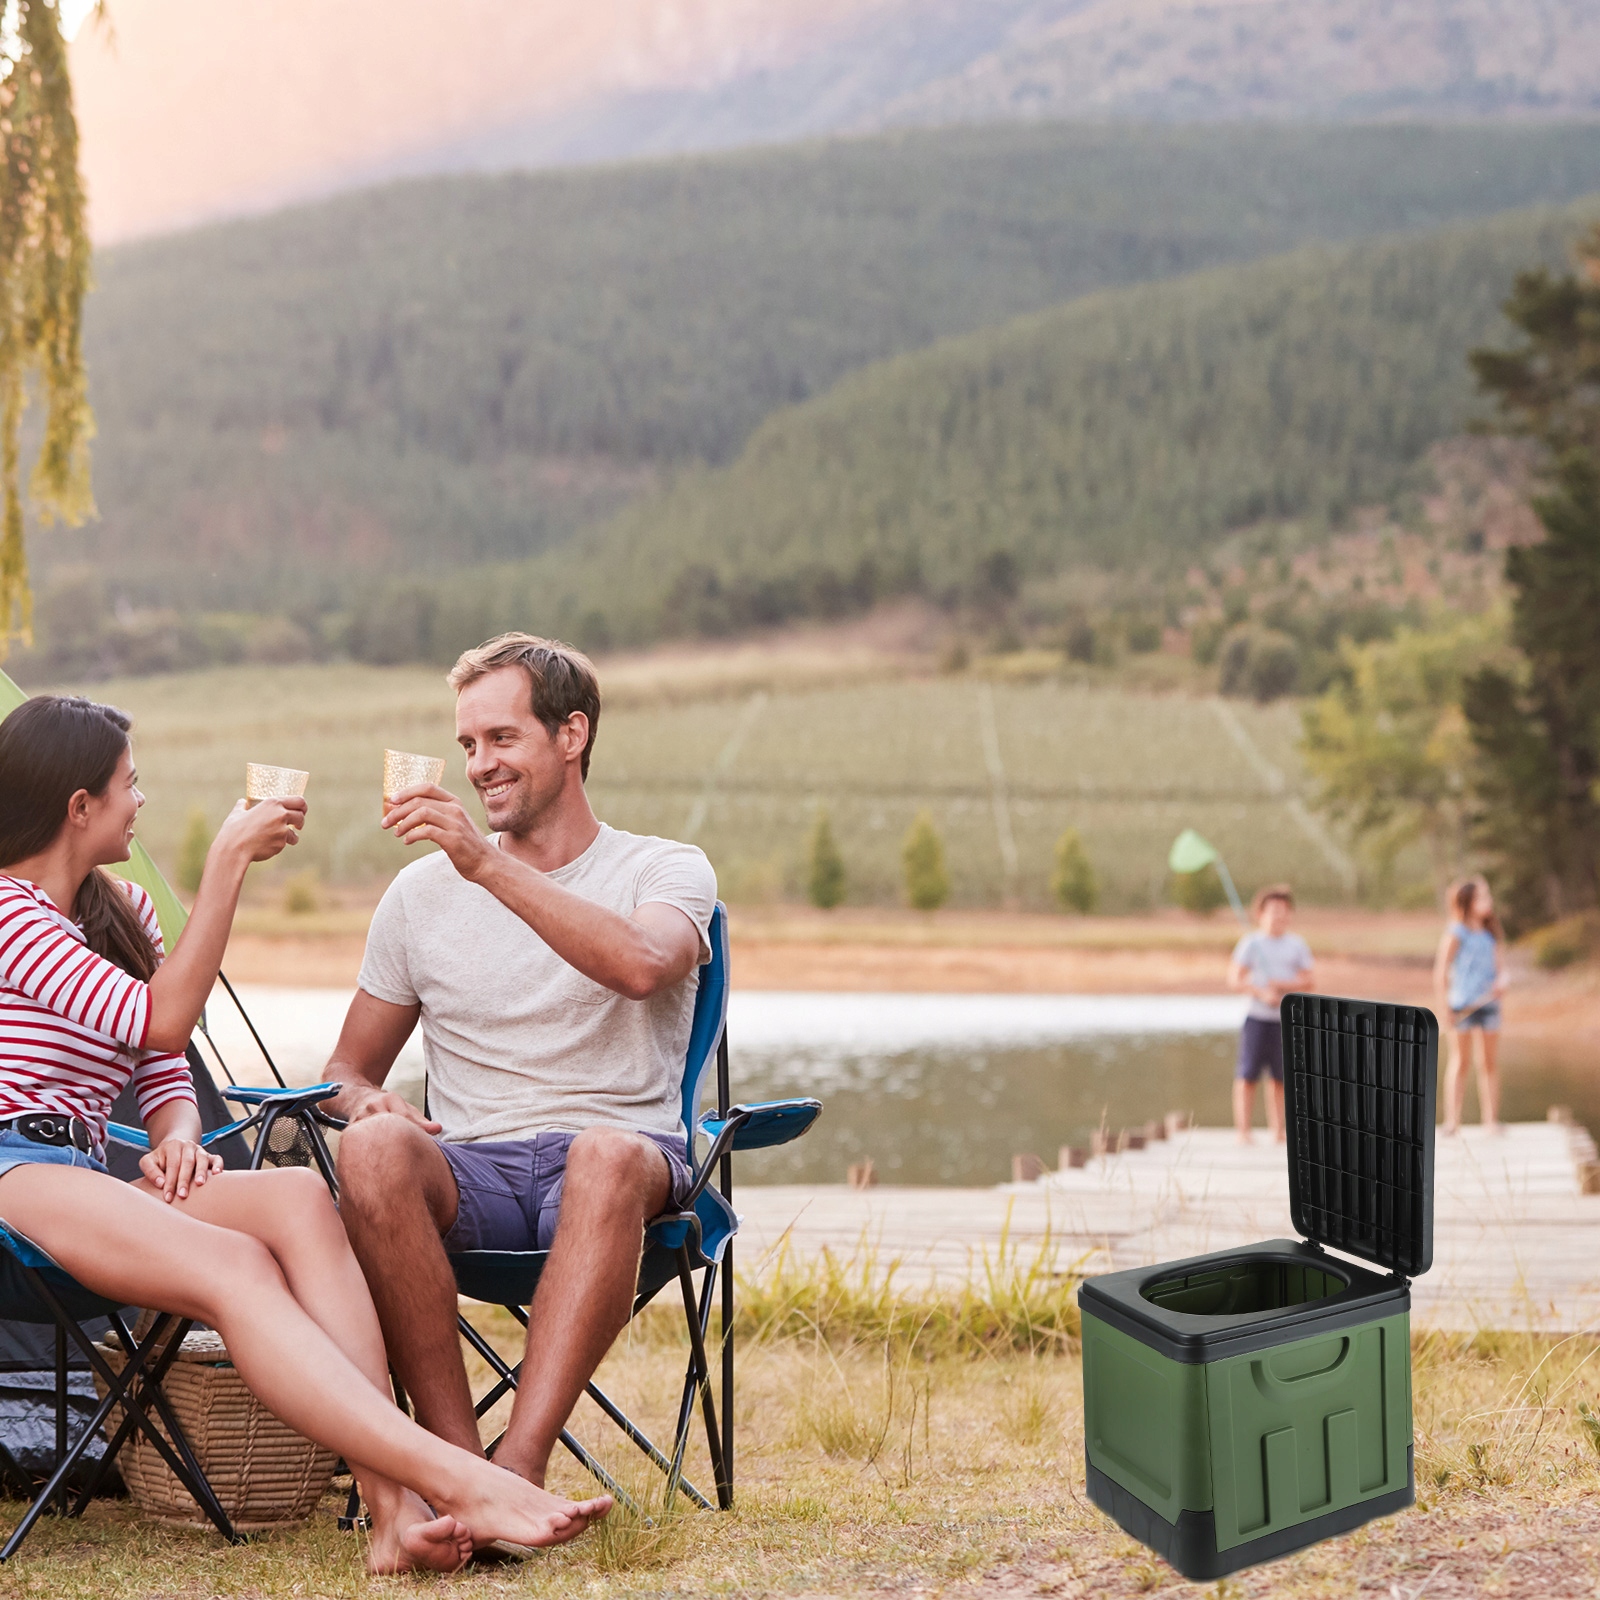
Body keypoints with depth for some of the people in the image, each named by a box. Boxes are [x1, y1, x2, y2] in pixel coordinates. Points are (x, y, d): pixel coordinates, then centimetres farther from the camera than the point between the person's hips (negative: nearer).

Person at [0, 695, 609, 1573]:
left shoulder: (121, 910, 24)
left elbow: (166, 1075, 23)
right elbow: (161, 1019, -12)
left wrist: (176, 1136, -1)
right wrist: (227, 863, -10)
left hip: (89, 1173, 7)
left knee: (298, 1197, -24)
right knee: (234, 1266, -33)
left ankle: (395, 1510, -41)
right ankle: (452, 1480, -46)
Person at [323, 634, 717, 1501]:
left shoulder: (666, 871, 8)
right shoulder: (422, 891, 17)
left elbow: (639, 966, -18)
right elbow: (347, 1069, 22)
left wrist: (488, 863, -22)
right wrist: (367, 1100, -4)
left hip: (608, 1161, -2)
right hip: (471, 1175, 2)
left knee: (610, 1155, -39)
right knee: (373, 1149, -33)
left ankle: (518, 1468, -44)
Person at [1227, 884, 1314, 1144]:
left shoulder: (1296, 944, 10)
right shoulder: (1251, 943, -1)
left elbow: (1310, 979, 10)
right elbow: (1235, 980, -5)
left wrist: (1287, 984, -8)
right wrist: (1262, 993, -17)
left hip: (1286, 1019, 3)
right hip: (1257, 1017, -3)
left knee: (1280, 1077, 6)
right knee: (1248, 1076, -4)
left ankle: (1277, 1131, 13)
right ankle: (1243, 1132, -1)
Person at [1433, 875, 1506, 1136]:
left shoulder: (1489, 935, 12)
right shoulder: (1455, 934, -5)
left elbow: (1499, 965, 16)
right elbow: (1441, 970, -7)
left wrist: (1501, 981, -7)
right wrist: (1444, 1006, -11)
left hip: (1488, 1003, 5)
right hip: (1462, 1004, -5)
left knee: (1490, 1062, 6)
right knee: (1459, 1060, -2)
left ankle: (1490, 1118, 11)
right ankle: (1452, 1119, 0)